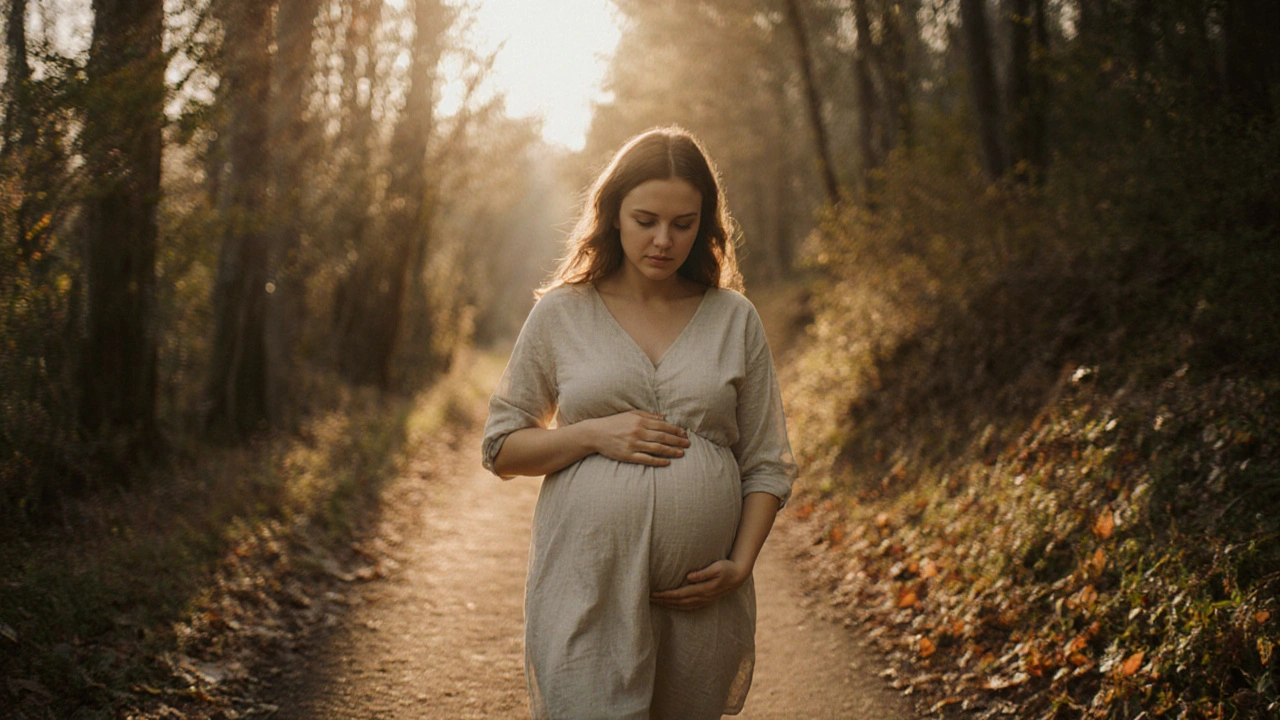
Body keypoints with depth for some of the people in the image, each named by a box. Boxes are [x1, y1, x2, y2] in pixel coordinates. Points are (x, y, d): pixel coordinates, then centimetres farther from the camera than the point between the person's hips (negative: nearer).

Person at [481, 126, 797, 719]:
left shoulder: (735, 320, 7)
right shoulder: (561, 314, 5)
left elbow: (766, 464, 9)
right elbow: (501, 448, 7)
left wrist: (740, 564, -4)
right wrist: (593, 433, -9)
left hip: (700, 597, 2)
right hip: (586, 583, -1)